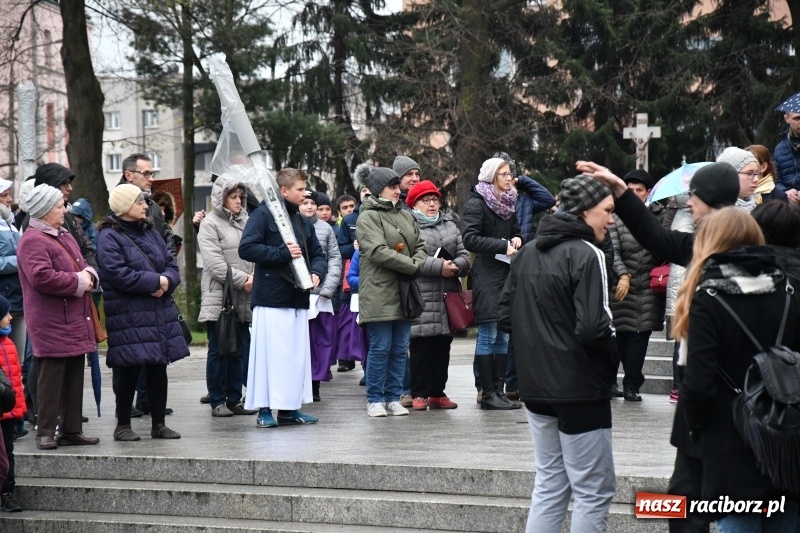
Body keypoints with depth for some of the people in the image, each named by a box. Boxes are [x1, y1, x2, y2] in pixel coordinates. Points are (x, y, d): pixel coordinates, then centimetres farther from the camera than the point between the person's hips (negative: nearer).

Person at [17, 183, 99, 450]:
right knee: (52, 377, -7)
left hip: (75, 322, 9)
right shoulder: (32, 241, -12)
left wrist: (89, 275, 1)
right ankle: (45, 432, 0)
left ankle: (72, 429, 18)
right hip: (52, 325, -9)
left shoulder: (64, 236, 18)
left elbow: (82, 266, 26)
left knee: (74, 377, 11)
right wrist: (78, 282, -15)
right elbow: (42, 277, -24)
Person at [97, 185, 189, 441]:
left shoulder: (150, 233, 15)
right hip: (128, 314, -7)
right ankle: (123, 425, 9)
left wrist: (167, 281, -10)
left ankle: (159, 423, 17)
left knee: (158, 368, 9)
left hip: (159, 311, 7)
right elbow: (118, 274, -20)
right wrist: (155, 281, -15)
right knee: (130, 371, -3)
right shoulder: (109, 237, -9)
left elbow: (171, 264, 13)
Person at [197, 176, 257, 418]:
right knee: (219, 351, 0)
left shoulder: (245, 222, 13)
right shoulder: (210, 224, -4)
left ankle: (234, 399, 15)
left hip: (243, 299, 6)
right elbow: (215, 264, -12)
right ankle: (217, 402, 6)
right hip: (219, 298, -6)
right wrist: (242, 280, -14)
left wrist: (254, 277, -8)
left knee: (240, 350, 8)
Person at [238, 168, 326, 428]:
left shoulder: (303, 221, 18)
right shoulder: (264, 214, -4)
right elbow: (246, 248, -14)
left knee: (298, 353, 7)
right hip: (271, 297, -7)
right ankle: (264, 409, -2)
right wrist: (282, 253, -17)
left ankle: (290, 407, 15)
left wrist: (316, 273, 2)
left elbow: (317, 253, 23)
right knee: (270, 353, -7)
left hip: (298, 298, 7)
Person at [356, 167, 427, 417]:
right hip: (379, 293, -7)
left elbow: (420, 246, 17)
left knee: (400, 348, 8)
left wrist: (418, 263, -7)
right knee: (380, 347, -4)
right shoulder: (368, 217, -6)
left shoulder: (406, 216, 17)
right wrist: (412, 266, -14)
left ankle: (393, 398, 15)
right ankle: (375, 399, 6)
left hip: (404, 293, 7)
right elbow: (378, 251, -17)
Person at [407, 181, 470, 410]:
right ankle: (419, 394, 1)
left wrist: (456, 266, -9)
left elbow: (463, 254, 13)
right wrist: (439, 267, -19)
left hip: (448, 296, 6)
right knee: (421, 347, -5)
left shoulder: (449, 225, 19)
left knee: (443, 347, 9)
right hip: (421, 298, -6)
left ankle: (437, 393, 17)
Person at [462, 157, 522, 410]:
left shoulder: (508, 202, 15)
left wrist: (516, 239, 4)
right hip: (486, 274, -8)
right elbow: (469, 239, -17)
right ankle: (488, 393, -2)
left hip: (507, 274, 8)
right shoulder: (476, 203, -8)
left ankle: (498, 390, 12)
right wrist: (503, 245, -20)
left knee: (503, 337, 8)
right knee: (488, 335, -5)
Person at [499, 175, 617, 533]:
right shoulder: (586, 254, -15)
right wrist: (613, 350, -5)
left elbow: (506, 316, 12)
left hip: (535, 385, 8)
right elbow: (592, 328, -23)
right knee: (593, 491, 0)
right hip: (579, 388, -8)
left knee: (549, 484, 16)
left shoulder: (527, 252, 9)